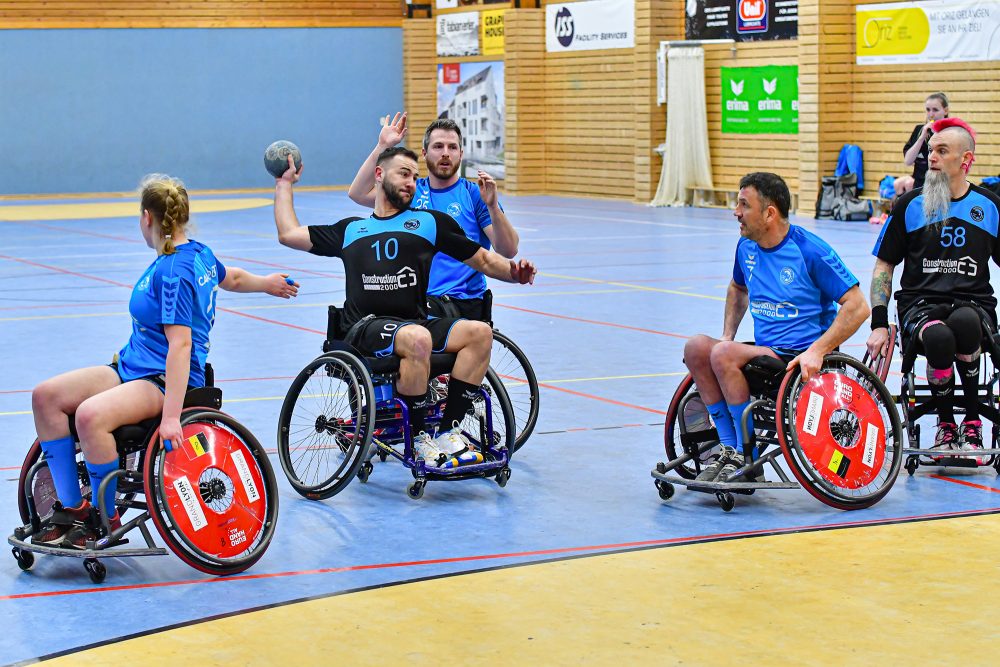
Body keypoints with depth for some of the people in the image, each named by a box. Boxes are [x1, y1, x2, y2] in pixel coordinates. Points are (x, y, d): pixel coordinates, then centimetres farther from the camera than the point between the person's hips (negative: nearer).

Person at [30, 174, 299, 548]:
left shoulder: (173, 272, -19)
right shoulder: (198, 254, 9)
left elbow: (180, 344, -25)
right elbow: (232, 278, 29)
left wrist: (171, 417, -31)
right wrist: (267, 283, 52)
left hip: (164, 379, -10)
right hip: (132, 367, 10)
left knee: (91, 415, -35)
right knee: (47, 396, -5)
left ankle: (104, 518, -15)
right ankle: (71, 507, -4)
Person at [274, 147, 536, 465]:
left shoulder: (430, 222, 21)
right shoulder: (350, 229, 25)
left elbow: (484, 260, 18)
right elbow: (288, 234, 27)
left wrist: (513, 270, -3)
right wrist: (284, 185, 36)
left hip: (418, 322, 2)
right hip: (366, 328, -2)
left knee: (480, 332, -26)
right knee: (417, 338, -36)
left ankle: (449, 429, -21)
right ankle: (418, 439, -23)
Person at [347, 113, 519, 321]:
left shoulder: (475, 194, 5)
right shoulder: (412, 191, 15)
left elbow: (509, 250, -5)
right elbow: (358, 194, 1)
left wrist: (492, 206, -20)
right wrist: (382, 146, -3)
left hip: (463, 302, -3)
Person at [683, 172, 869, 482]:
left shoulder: (810, 251, -13)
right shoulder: (746, 247, 8)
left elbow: (858, 307, -14)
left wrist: (817, 351, -24)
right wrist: (727, 336, 14)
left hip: (801, 361, -7)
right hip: (765, 352, 7)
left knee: (724, 355, -28)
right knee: (696, 347, -16)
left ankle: (747, 458, -18)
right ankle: (729, 448, -14)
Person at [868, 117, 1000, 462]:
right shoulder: (909, 205, 8)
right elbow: (884, 266, 11)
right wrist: (878, 324, 1)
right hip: (920, 302, 0)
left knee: (963, 322, -39)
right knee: (938, 336, -37)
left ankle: (972, 422, -17)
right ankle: (945, 425, -13)